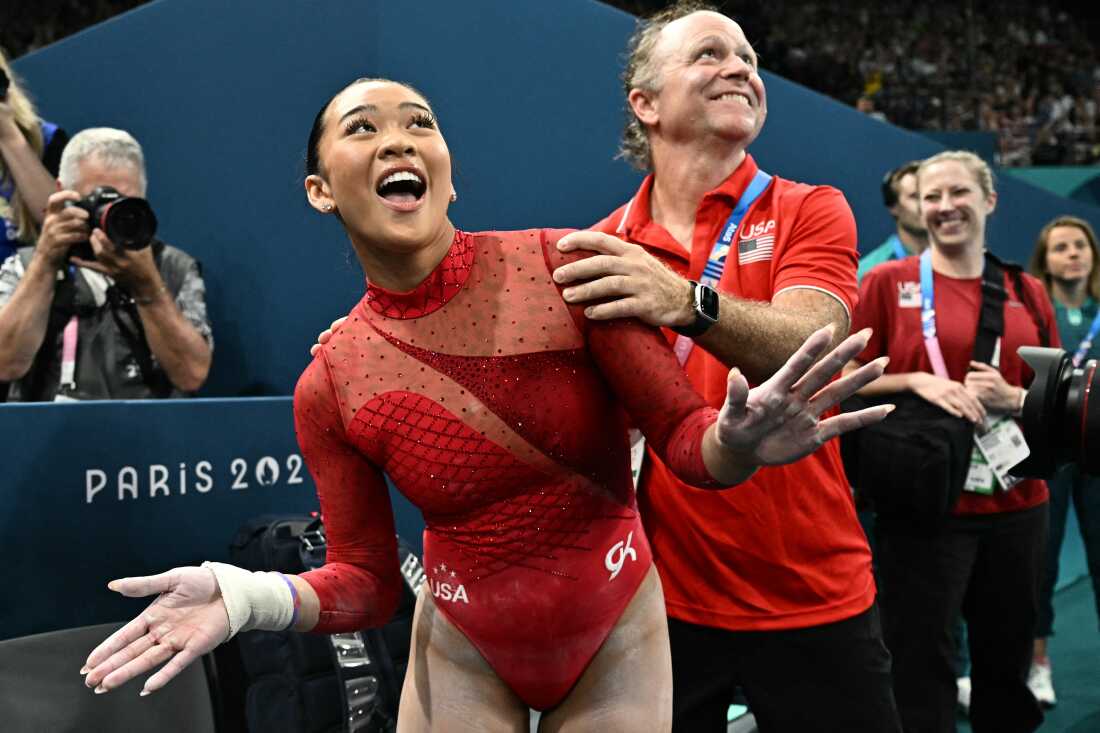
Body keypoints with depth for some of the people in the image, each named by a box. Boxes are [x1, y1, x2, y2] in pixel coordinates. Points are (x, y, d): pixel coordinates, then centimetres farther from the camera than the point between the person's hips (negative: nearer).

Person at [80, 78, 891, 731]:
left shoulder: (566, 266, -18)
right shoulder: (329, 386, -12)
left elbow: (684, 435, -15)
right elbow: (367, 582, -5)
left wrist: (736, 442, -38)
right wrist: (252, 598, -24)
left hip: (614, 636, 0)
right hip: (463, 652, 1)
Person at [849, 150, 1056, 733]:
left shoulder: (1027, 293, 8)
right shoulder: (888, 283, 0)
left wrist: (1012, 398, -8)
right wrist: (916, 381, -16)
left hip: (1015, 508, 3)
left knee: (1007, 663, 14)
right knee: (921, 668, 0)